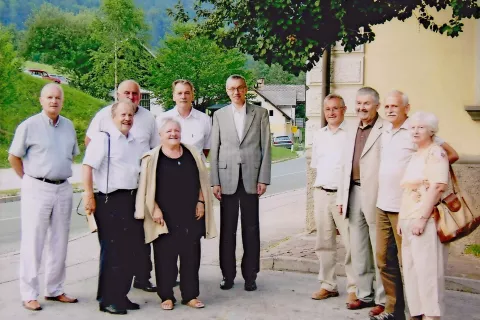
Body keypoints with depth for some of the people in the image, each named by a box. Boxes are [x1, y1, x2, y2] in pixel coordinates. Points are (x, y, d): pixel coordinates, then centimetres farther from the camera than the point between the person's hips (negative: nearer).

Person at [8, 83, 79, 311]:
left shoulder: (68, 126, 8)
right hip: (37, 189, -5)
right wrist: (30, 179, 2)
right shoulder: (29, 126, -7)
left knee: (59, 243, 10)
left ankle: (54, 290, 21)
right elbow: (13, 157, -1)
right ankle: (29, 294, 8)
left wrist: (60, 172, 13)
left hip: (63, 189, 5)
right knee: (33, 243, 0)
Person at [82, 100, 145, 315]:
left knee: (129, 250, 11)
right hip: (110, 200, -7)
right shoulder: (103, 138, -7)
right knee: (112, 251, -2)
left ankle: (121, 295, 23)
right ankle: (108, 300, 11)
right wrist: (89, 196, -20)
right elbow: (88, 167, -15)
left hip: (132, 200, 7)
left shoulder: (136, 143, 15)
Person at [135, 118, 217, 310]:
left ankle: (190, 295, 18)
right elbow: (147, 188, -3)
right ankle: (166, 296, 14)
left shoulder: (192, 154, 8)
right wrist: (155, 209, -10)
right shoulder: (152, 158, -2)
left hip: (190, 216, 3)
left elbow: (201, 181, 12)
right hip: (165, 218, -3)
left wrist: (200, 202, 4)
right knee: (165, 256, 2)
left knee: (191, 255, 7)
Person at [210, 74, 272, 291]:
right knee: (227, 229, 5)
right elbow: (214, 150, 6)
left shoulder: (260, 114, 6)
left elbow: (266, 148, 3)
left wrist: (263, 179, -3)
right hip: (227, 179, 1)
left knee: (251, 229, 4)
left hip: (251, 178, -1)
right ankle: (228, 275, 14)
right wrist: (215, 181, -1)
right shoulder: (219, 115, 9)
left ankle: (250, 275, 13)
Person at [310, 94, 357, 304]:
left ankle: (354, 288, 2)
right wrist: (322, 182, 12)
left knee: (350, 243, -7)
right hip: (321, 192, 6)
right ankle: (328, 285, 21)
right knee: (324, 242, 11)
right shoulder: (319, 135, 13)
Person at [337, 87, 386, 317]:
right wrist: (342, 197, 14)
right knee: (358, 250, 14)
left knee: (379, 251, 1)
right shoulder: (352, 132, 17)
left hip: (375, 197, -8)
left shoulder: (385, 130, -9)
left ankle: (382, 299, 11)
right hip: (354, 193, 8)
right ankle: (364, 295, 25)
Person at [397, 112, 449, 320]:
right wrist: (401, 219, 18)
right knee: (411, 270, 9)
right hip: (409, 222, 9)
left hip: (426, 221, -9)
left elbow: (437, 187, -17)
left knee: (427, 270, -8)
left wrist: (422, 218, -21)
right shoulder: (414, 156, 20)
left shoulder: (436, 153, -7)